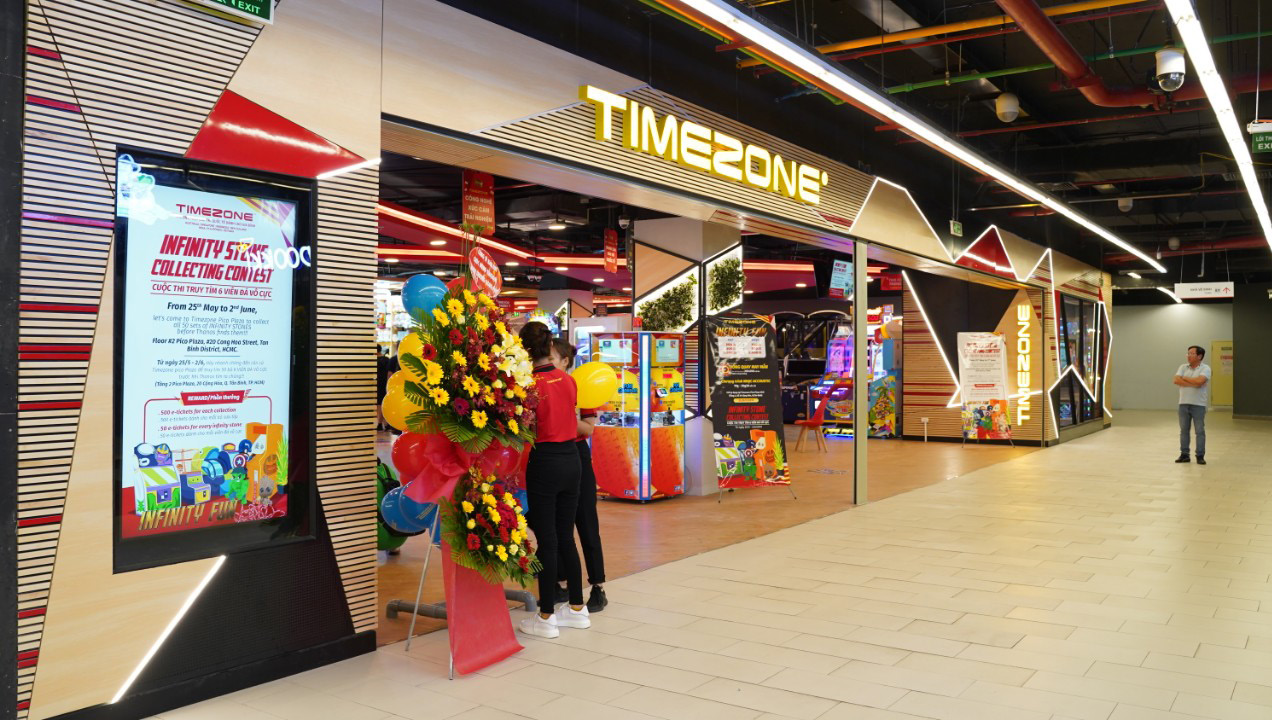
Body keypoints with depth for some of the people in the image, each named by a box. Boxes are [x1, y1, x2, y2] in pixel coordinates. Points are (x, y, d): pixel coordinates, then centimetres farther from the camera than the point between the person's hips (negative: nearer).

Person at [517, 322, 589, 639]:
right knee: (566, 536, 16)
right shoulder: (568, 379, 3)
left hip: (544, 462, -6)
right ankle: (577, 608, 25)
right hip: (571, 458, 6)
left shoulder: (531, 384, -15)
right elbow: (570, 419, 8)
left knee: (547, 540, 1)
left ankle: (546, 617, 10)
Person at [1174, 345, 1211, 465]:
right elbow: (1176, 380, -7)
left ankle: (1200, 456, 6)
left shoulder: (1205, 368, -5)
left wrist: (1184, 378, -7)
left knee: (1200, 431, 0)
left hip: (1198, 404, -4)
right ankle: (1184, 454, 15)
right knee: (1183, 430, 8)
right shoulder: (1183, 367, 8)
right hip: (1184, 403, 4)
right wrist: (1193, 384, -15)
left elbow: (1200, 381, -22)